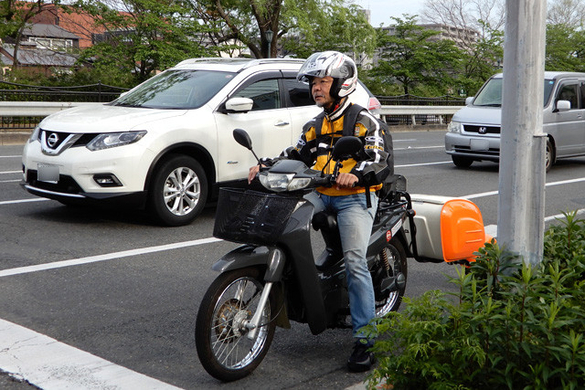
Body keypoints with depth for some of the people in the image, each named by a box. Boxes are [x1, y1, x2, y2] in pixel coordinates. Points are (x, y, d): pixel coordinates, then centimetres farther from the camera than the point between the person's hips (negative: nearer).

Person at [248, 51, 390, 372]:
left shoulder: (364, 122, 4)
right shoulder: (314, 127, 22)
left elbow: (378, 159, -8)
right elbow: (296, 156, 14)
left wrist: (356, 174, -28)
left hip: (355, 197, -6)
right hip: (321, 195, 6)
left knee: (355, 262, -19)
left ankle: (364, 339, -17)